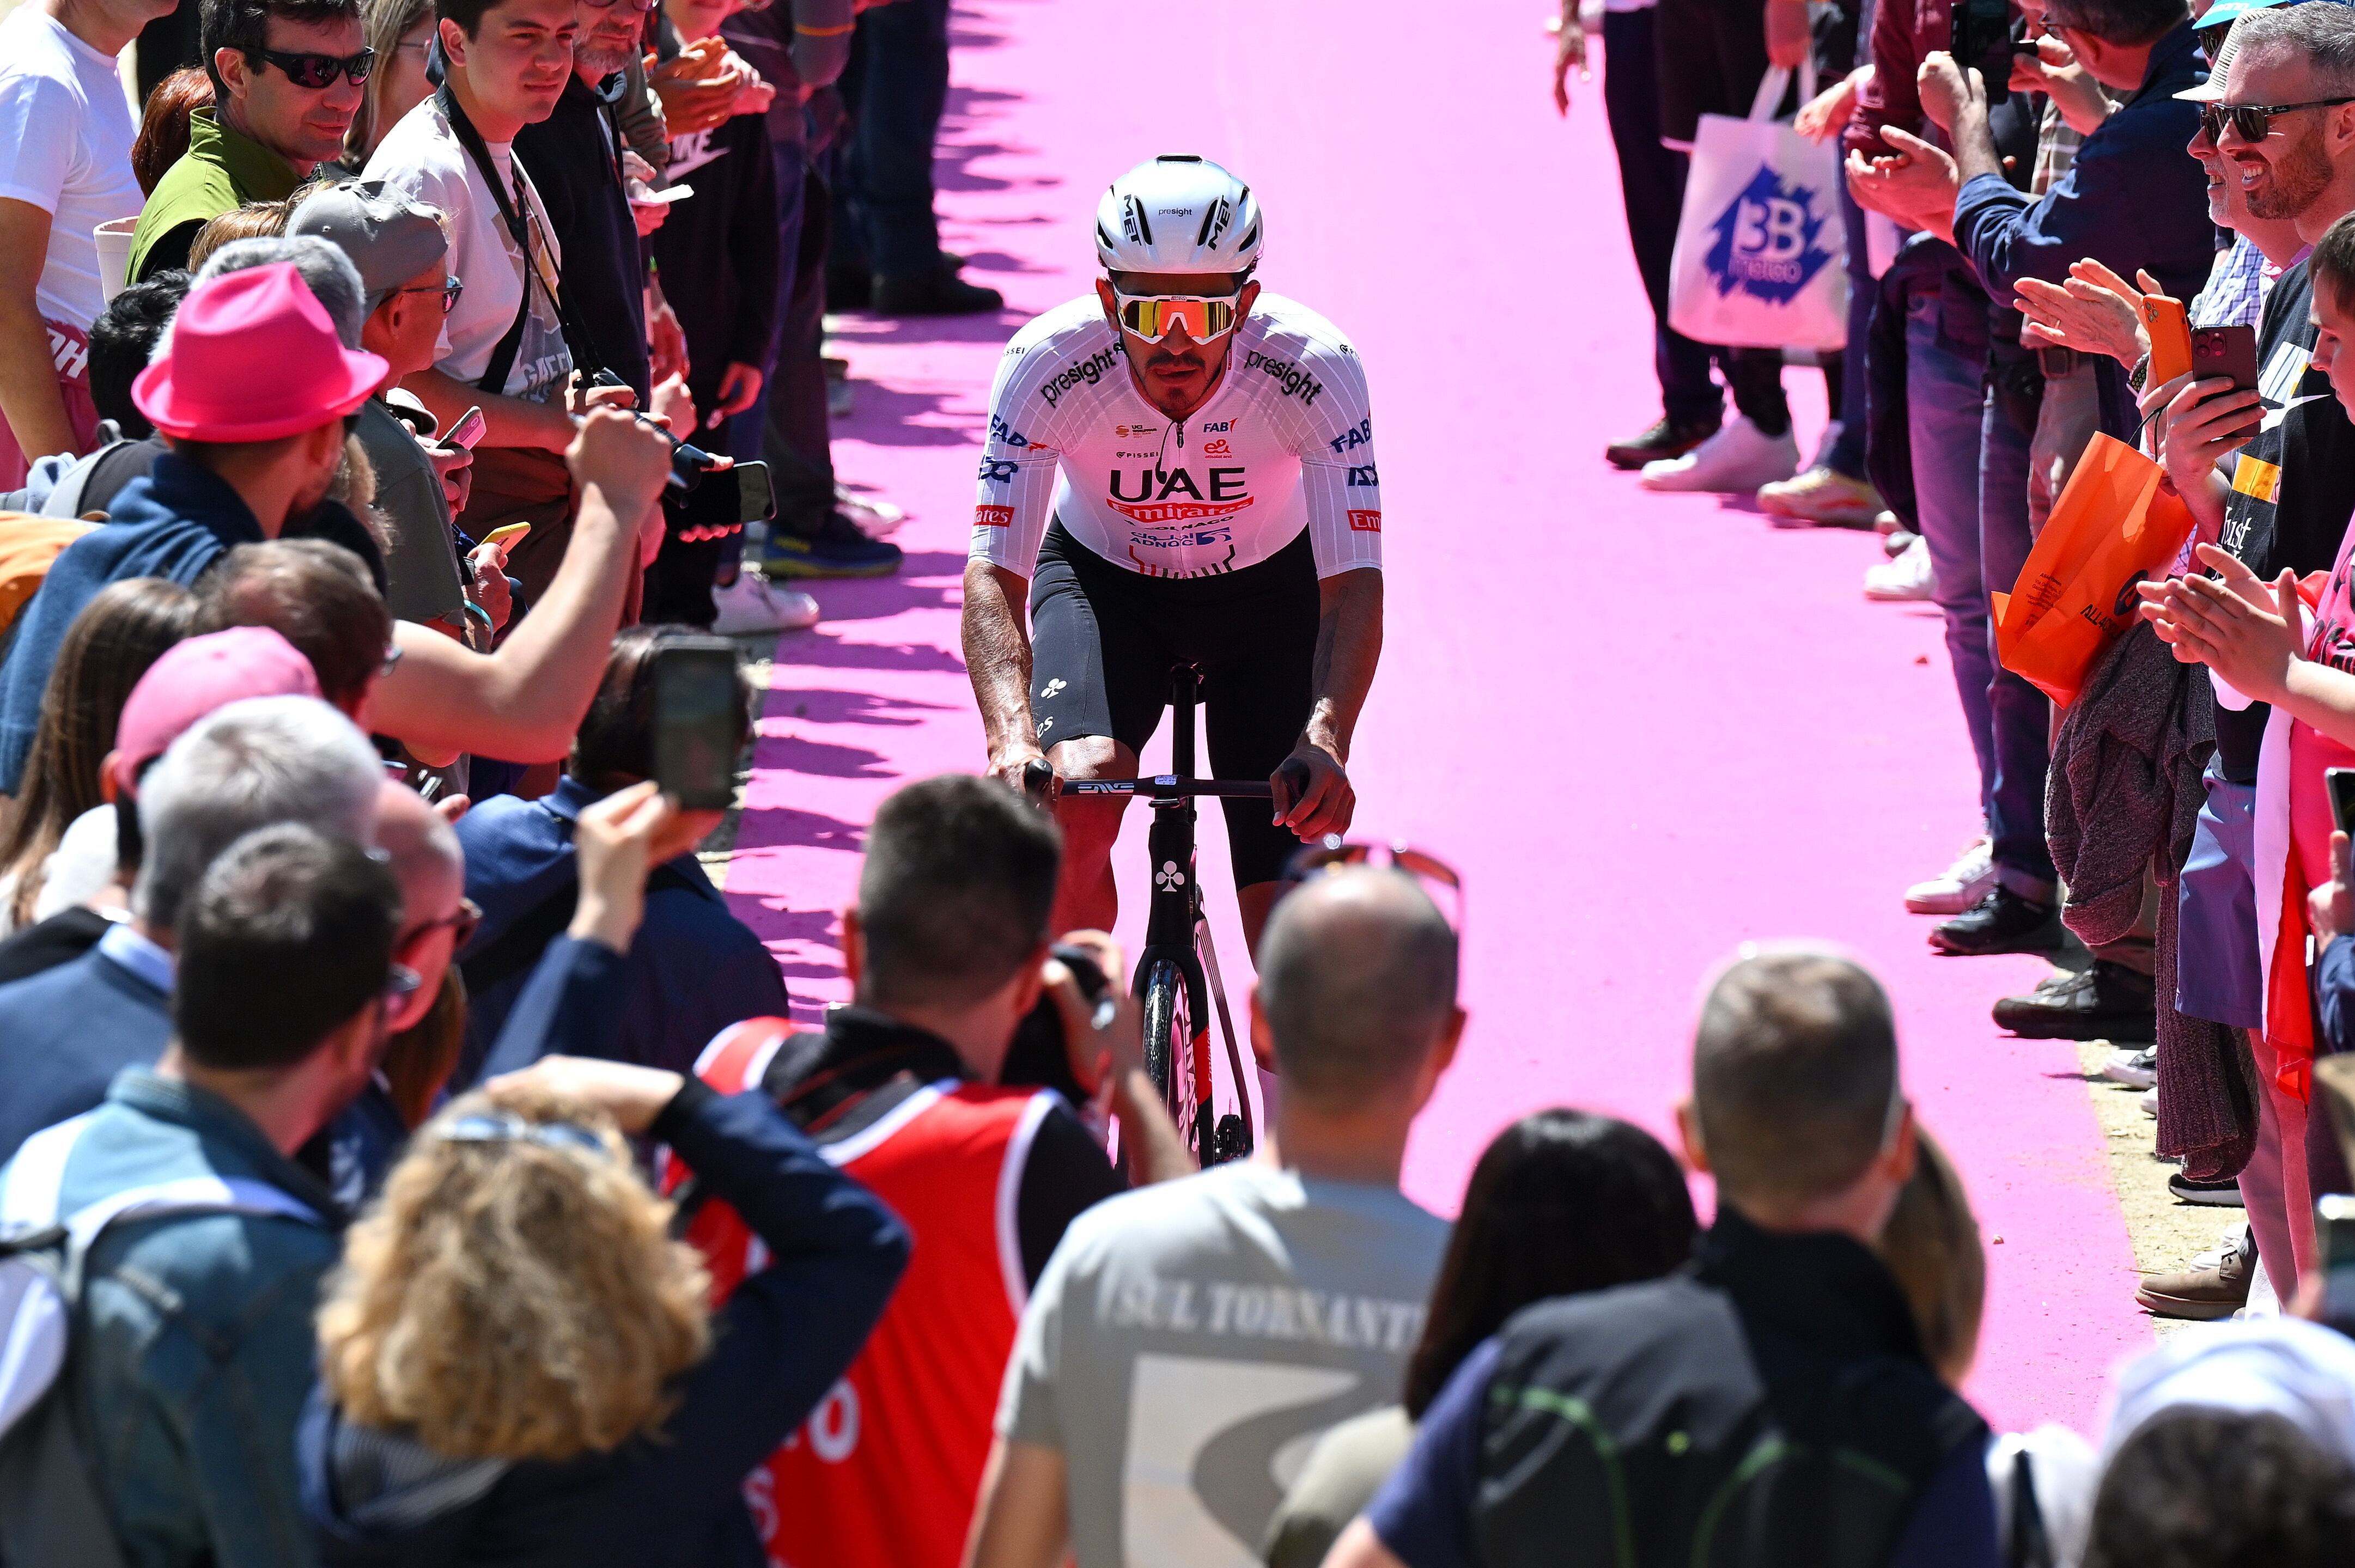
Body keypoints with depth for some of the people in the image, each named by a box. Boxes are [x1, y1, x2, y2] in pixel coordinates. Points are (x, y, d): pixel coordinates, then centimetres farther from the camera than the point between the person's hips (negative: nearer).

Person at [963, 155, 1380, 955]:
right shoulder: (1048, 364, -32)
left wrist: (1326, 738, -52)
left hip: (1266, 586, 0)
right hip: (1101, 579, 0)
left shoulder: (1313, 368, -32)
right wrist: (1011, 734, -50)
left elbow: (1354, 584, -34)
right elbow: (994, 574, -33)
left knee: (1287, 918, -11)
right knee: (1076, 794, -28)